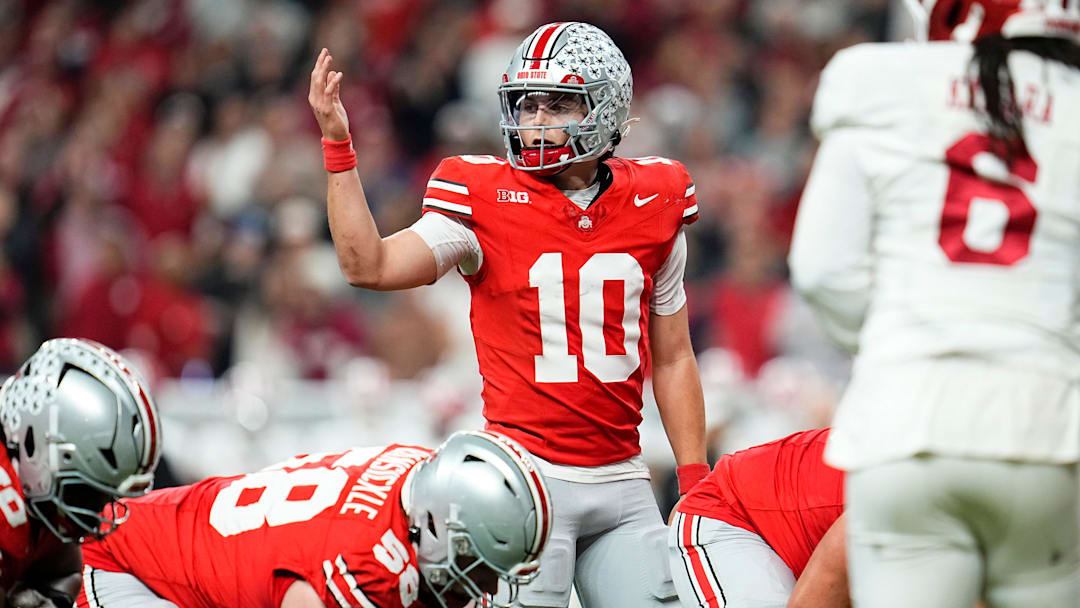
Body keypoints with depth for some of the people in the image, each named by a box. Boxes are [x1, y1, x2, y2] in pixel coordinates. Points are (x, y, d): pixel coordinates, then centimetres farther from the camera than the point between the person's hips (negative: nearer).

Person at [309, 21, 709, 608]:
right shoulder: (487, 201, -3)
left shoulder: (651, 208, 7)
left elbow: (672, 359, 13)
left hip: (622, 482, 4)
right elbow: (369, 266, -15)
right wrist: (337, 146, -21)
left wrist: (697, 485, 10)